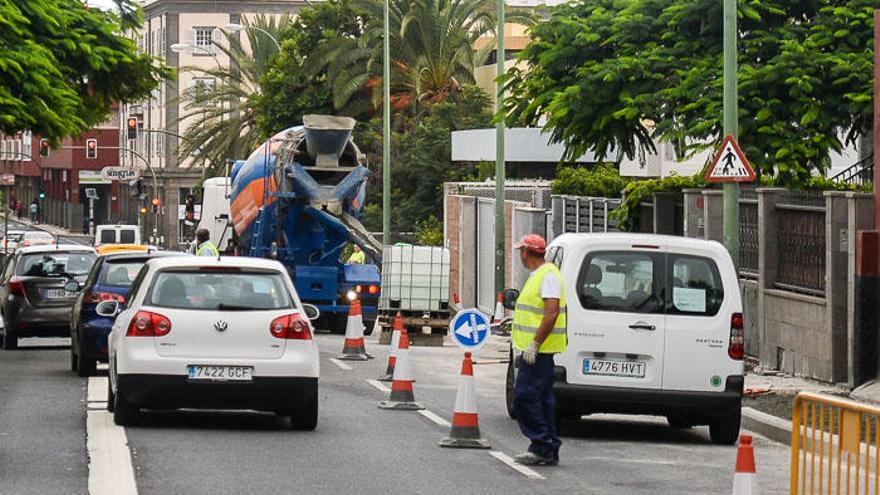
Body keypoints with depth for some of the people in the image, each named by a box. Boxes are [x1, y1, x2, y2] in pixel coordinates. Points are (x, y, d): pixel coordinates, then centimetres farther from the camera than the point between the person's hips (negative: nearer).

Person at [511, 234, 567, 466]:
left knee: (525, 397, -12)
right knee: (542, 399, 11)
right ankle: (549, 451, 13)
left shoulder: (548, 275, -15)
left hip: (538, 350, -11)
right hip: (536, 350, 11)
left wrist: (534, 344, -24)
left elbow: (552, 313, -23)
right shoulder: (538, 275, 18)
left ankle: (542, 448, -11)